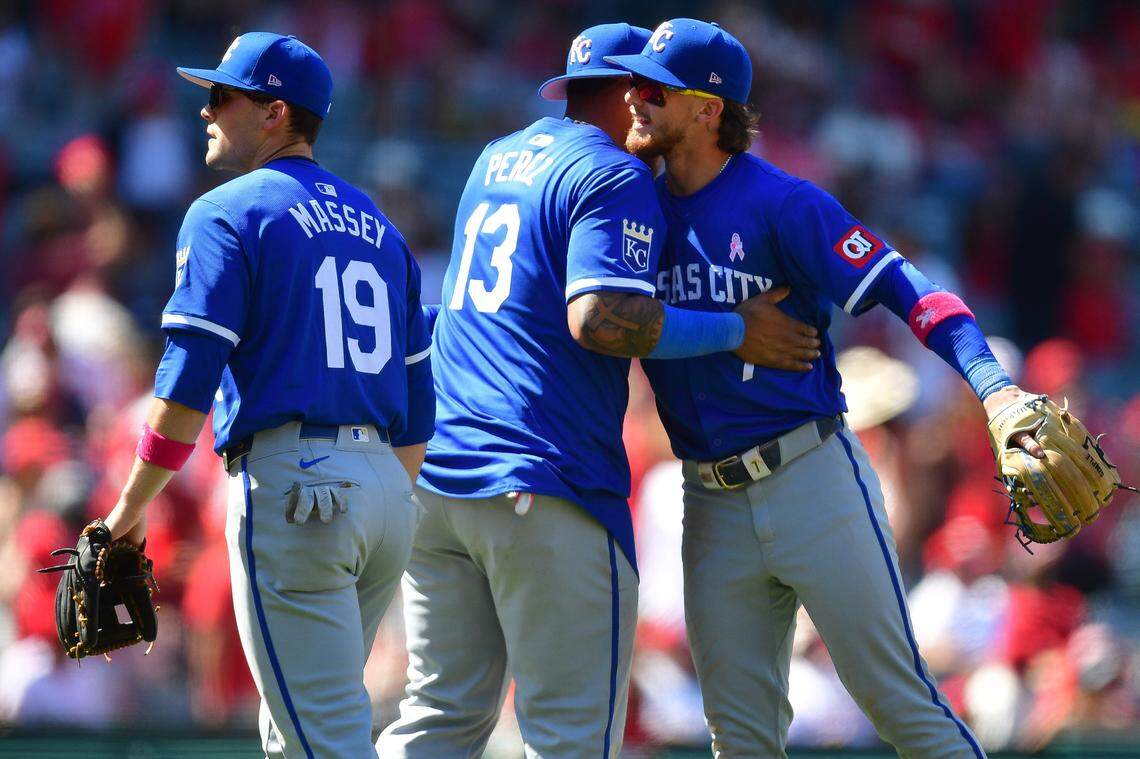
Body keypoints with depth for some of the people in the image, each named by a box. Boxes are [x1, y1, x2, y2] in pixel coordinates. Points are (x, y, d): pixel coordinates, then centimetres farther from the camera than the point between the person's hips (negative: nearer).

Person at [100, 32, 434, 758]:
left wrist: (129, 509, -5)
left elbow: (187, 387, -12)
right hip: (387, 484, 8)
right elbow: (416, 399, 18)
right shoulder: (375, 224, 19)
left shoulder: (229, 215, -3)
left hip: (290, 481, -8)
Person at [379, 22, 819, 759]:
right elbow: (600, 318, -19)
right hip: (547, 484, -8)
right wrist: (736, 331, -9)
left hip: (434, 476, 8)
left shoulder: (496, 160, 19)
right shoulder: (615, 176, -6)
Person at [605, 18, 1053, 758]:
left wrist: (992, 385, -30)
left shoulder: (782, 204, -9)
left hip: (811, 478, -6)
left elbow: (904, 289, -16)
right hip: (714, 508, 6)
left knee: (898, 696, -5)